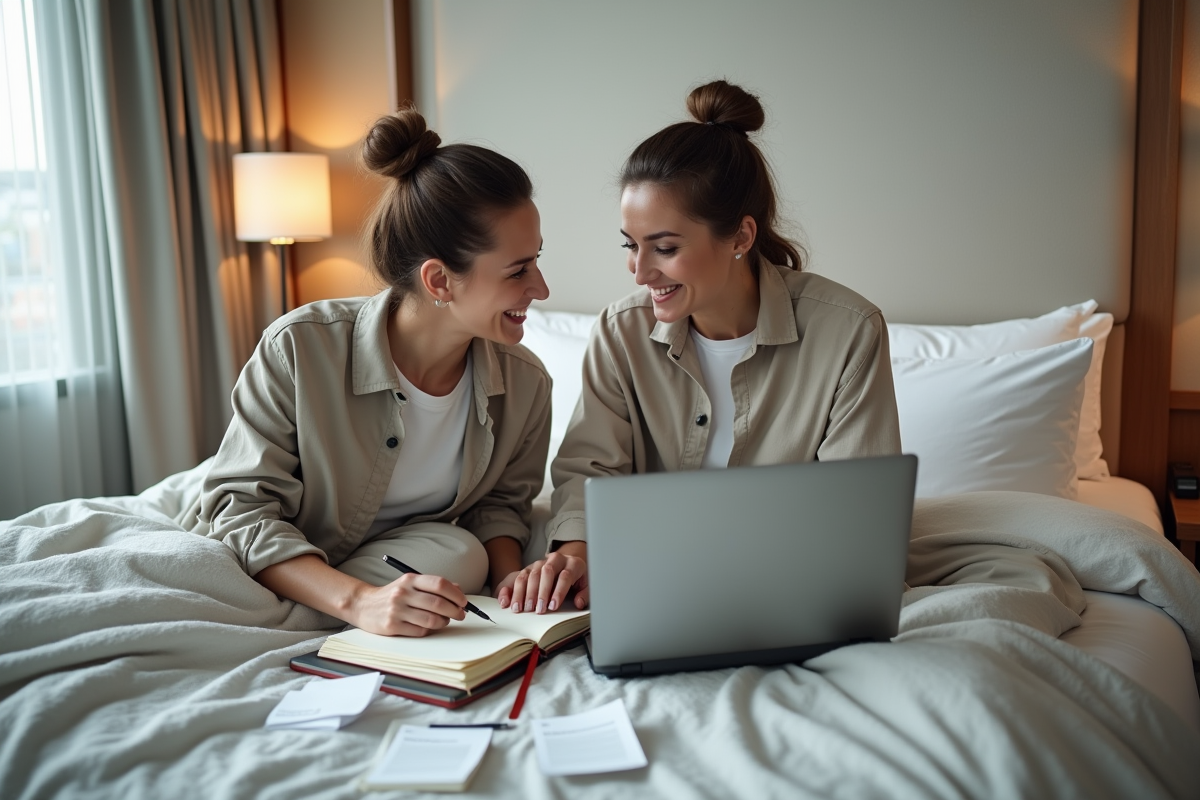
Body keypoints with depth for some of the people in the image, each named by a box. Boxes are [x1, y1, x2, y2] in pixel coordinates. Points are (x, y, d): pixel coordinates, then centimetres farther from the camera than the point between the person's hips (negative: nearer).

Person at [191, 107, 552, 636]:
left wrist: (508, 575, -17)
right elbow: (240, 508, -22)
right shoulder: (300, 349, -23)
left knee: (458, 551, -29)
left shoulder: (526, 385, -11)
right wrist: (358, 601, -38)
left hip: (403, 559, 5)